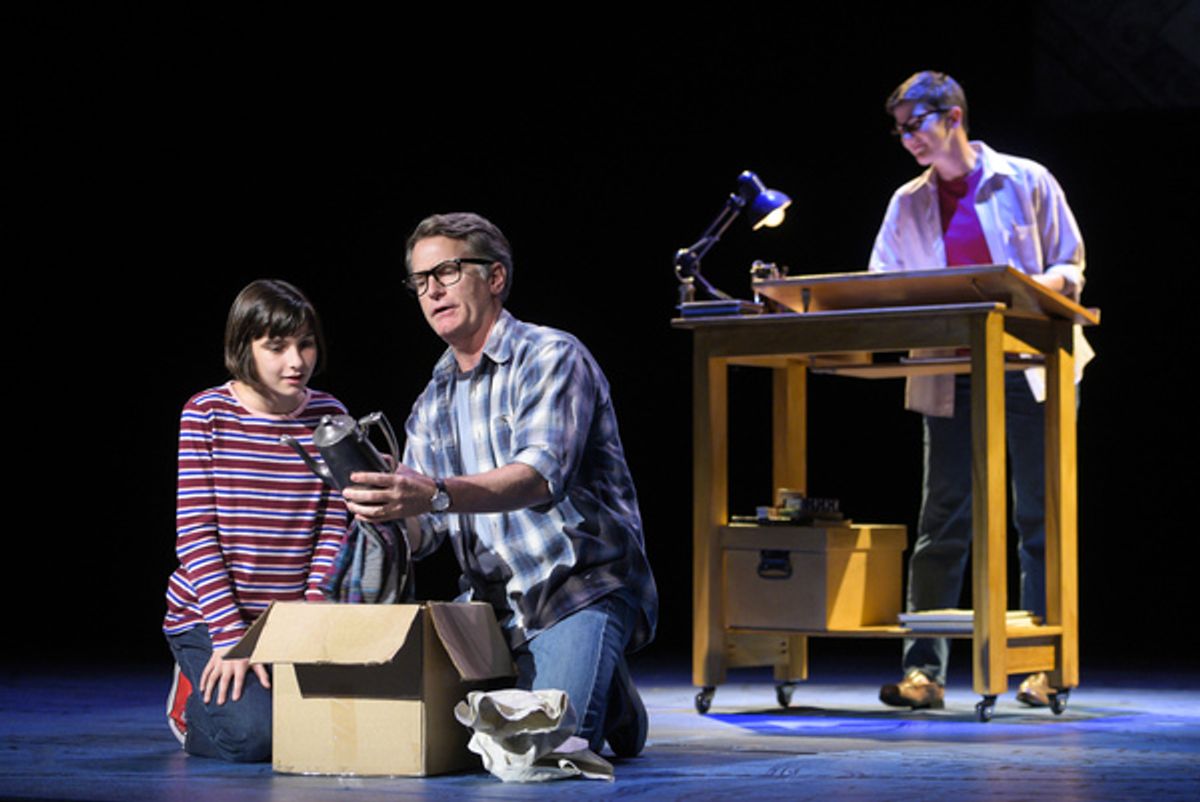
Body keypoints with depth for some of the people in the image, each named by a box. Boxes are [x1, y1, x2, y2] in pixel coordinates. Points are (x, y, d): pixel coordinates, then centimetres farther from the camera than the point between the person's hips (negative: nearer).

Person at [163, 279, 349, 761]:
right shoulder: (206, 414, -6)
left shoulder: (329, 418, 3)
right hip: (208, 616, -3)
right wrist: (231, 635, -18)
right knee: (253, 731, -24)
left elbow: (333, 534, 1)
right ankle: (191, 700, 12)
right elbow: (194, 534, -9)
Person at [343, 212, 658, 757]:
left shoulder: (551, 356, -9)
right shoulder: (432, 405, 14)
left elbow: (542, 475, -27)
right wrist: (386, 511, -17)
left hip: (581, 588, -7)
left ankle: (606, 696, 10)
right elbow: (421, 533, 8)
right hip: (490, 602, 7)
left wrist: (438, 494, -43)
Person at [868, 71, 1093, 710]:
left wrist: (1040, 285, -16)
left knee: (1039, 516, 0)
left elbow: (1072, 267, 5)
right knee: (943, 518, -2)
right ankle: (923, 668, -3)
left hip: (1031, 367, -2)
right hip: (949, 377, 3)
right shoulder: (908, 204, 13)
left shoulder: (1025, 181, 4)